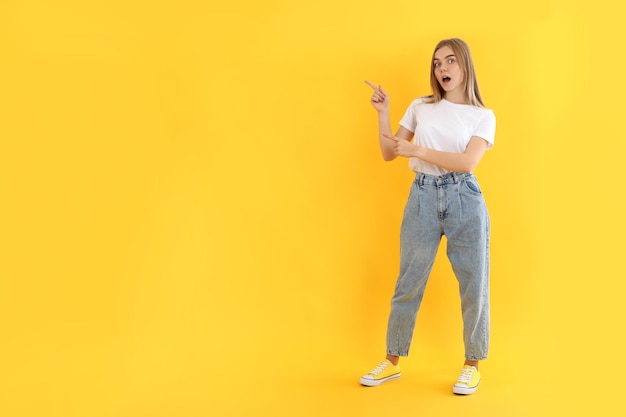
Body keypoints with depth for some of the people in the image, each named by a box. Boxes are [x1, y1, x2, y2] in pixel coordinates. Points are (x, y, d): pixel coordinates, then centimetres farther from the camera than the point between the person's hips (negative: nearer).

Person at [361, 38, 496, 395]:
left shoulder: (483, 116, 4)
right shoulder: (421, 107, 10)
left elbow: (468, 161, -12)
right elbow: (389, 153, 12)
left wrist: (415, 150, -15)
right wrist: (383, 113, 1)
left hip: (465, 200, -1)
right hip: (422, 198, 2)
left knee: (474, 286, 4)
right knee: (408, 283, 6)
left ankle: (473, 364, 23)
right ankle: (393, 361, 21)